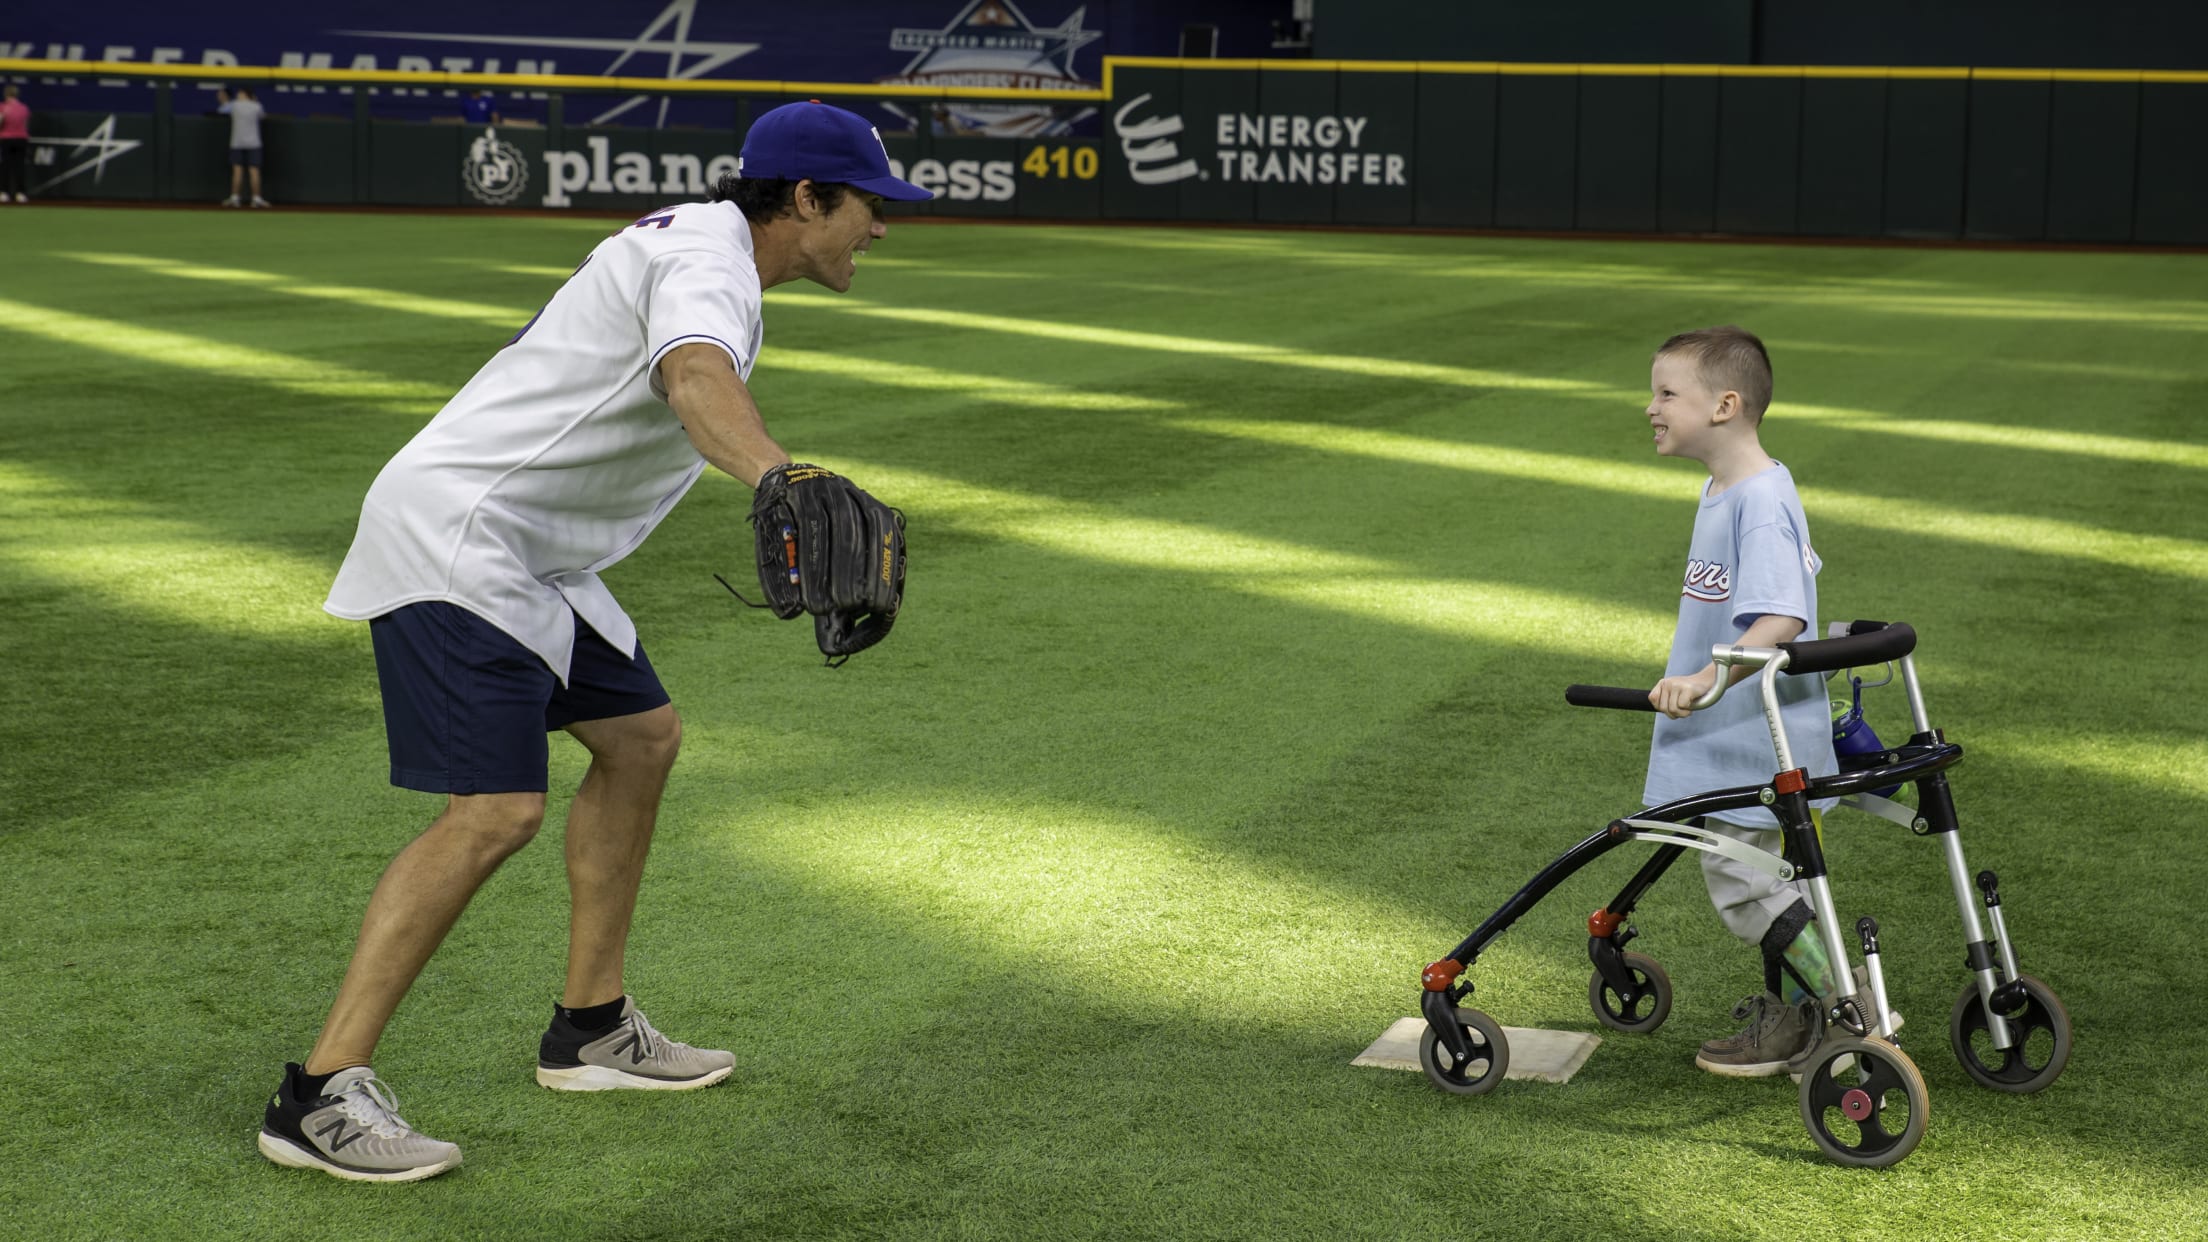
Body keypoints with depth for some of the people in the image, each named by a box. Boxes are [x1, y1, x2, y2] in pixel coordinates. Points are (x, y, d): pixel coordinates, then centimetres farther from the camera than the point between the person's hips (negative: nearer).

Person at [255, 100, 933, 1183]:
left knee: (640, 736, 17)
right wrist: (778, 480, -58)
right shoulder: (707, 257, -16)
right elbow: (696, 376, -39)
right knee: (496, 809, -20)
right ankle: (318, 1095, -18)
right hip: (454, 534, -11)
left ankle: (590, 1029, 25)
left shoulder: (701, 249, 18)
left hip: (526, 555, 11)